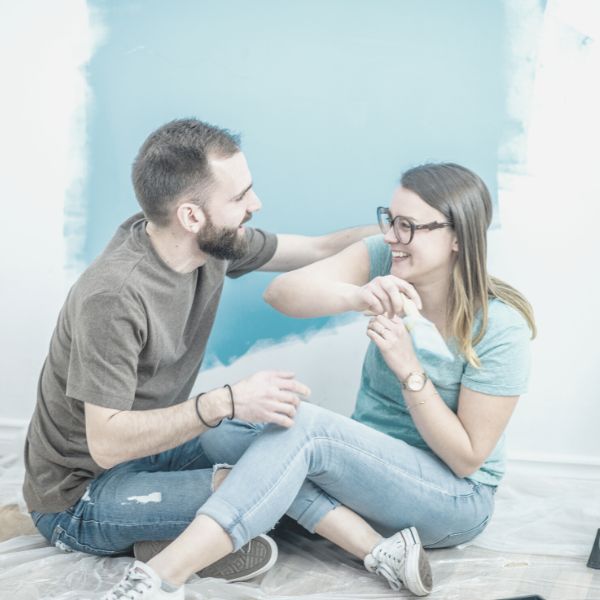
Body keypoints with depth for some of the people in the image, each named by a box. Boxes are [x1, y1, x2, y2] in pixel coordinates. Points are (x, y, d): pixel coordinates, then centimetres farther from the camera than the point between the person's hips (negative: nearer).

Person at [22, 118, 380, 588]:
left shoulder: (213, 244, -9)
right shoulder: (114, 298, -31)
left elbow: (317, 250, 3)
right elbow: (107, 443, -30)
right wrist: (226, 403, -38)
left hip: (154, 441, 8)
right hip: (77, 498, -8)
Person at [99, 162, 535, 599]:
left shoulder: (501, 328, -18)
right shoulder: (383, 260, -8)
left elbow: (467, 459, -14)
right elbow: (281, 293, -23)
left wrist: (408, 368, -25)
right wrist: (356, 296, -42)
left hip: (457, 501, -5)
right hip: (370, 464, 6)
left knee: (302, 426, -32)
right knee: (221, 430, -18)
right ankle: (381, 551, -22)